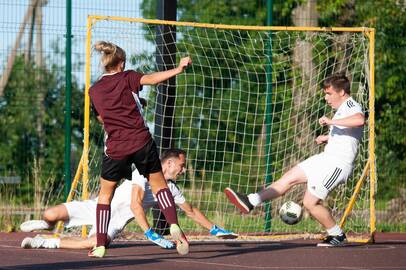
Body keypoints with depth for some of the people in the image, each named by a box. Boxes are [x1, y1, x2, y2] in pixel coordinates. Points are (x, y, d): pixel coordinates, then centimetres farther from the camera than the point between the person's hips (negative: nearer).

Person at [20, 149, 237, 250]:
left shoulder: (171, 189, 7)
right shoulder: (145, 172, -14)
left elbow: (191, 211, 20)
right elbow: (135, 204, -23)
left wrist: (215, 229, 15)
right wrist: (150, 234, -30)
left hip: (116, 222, 3)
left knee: (95, 243, -34)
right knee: (50, 214, -19)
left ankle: (47, 243, -14)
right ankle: (47, 224, 23)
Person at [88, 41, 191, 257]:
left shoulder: (94, 91, 10)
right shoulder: (127, 79, 1)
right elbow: (152, 79, -17)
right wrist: (178, 69, -21)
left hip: (115, 148, 1)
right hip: (142, 142, -1)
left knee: (105, 194, 15)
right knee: (159, 184, 13)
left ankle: (100, 246, 9)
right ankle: (174, 226, -9)